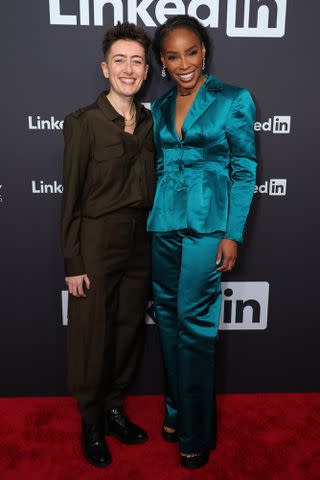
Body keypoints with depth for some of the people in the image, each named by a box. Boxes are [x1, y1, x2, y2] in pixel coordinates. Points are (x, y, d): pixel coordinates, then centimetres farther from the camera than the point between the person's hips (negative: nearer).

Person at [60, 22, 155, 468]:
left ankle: (114, 407, 37)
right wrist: (73, 263, -11)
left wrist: (156, 246, 10)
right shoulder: (84, 122, -9)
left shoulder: (150, 122, 8)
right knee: (93, 335, 7)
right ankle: (91, 423, 30)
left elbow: (151, 187, 11)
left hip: (140, 245, 6)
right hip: (97, 244, -5)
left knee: (129, 329, 15)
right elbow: (71, 197, -10)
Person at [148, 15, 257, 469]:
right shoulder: (160, 107, 12)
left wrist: (233, 234, -9)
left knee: (194, 323, -3)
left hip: (206, 223, -5)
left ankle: (196, 432, 17)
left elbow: (245, 171, -3)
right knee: (169, 317, 11)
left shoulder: (234, 100, -2)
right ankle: (176, 410, 31)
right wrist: (153, 218, 13)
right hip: (164, 224, 5)